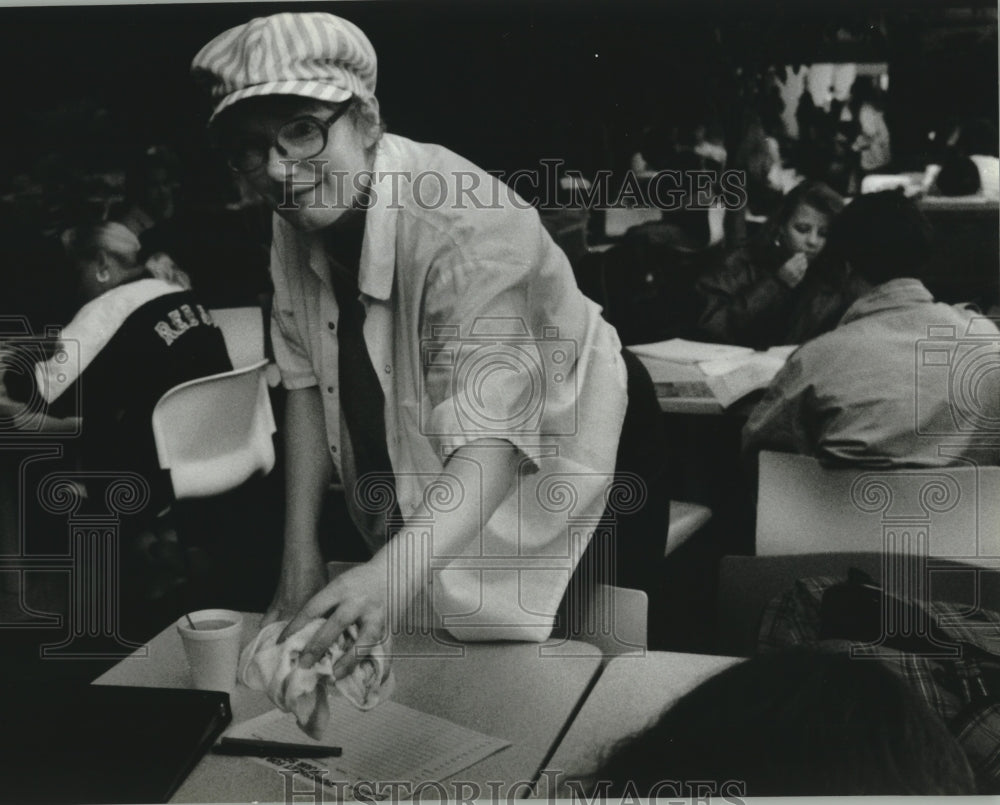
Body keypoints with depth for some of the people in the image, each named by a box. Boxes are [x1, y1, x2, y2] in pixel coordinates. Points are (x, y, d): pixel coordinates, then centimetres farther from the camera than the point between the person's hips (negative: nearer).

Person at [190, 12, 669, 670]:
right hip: (420, 499, 7)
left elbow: (490, 444, -42)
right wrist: (301, 549, -5)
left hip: (562, 455, -6)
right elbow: (308, 381, -2)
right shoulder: (298, 225, -10)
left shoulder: (463, 231, -34)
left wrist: (393, 576, -57)